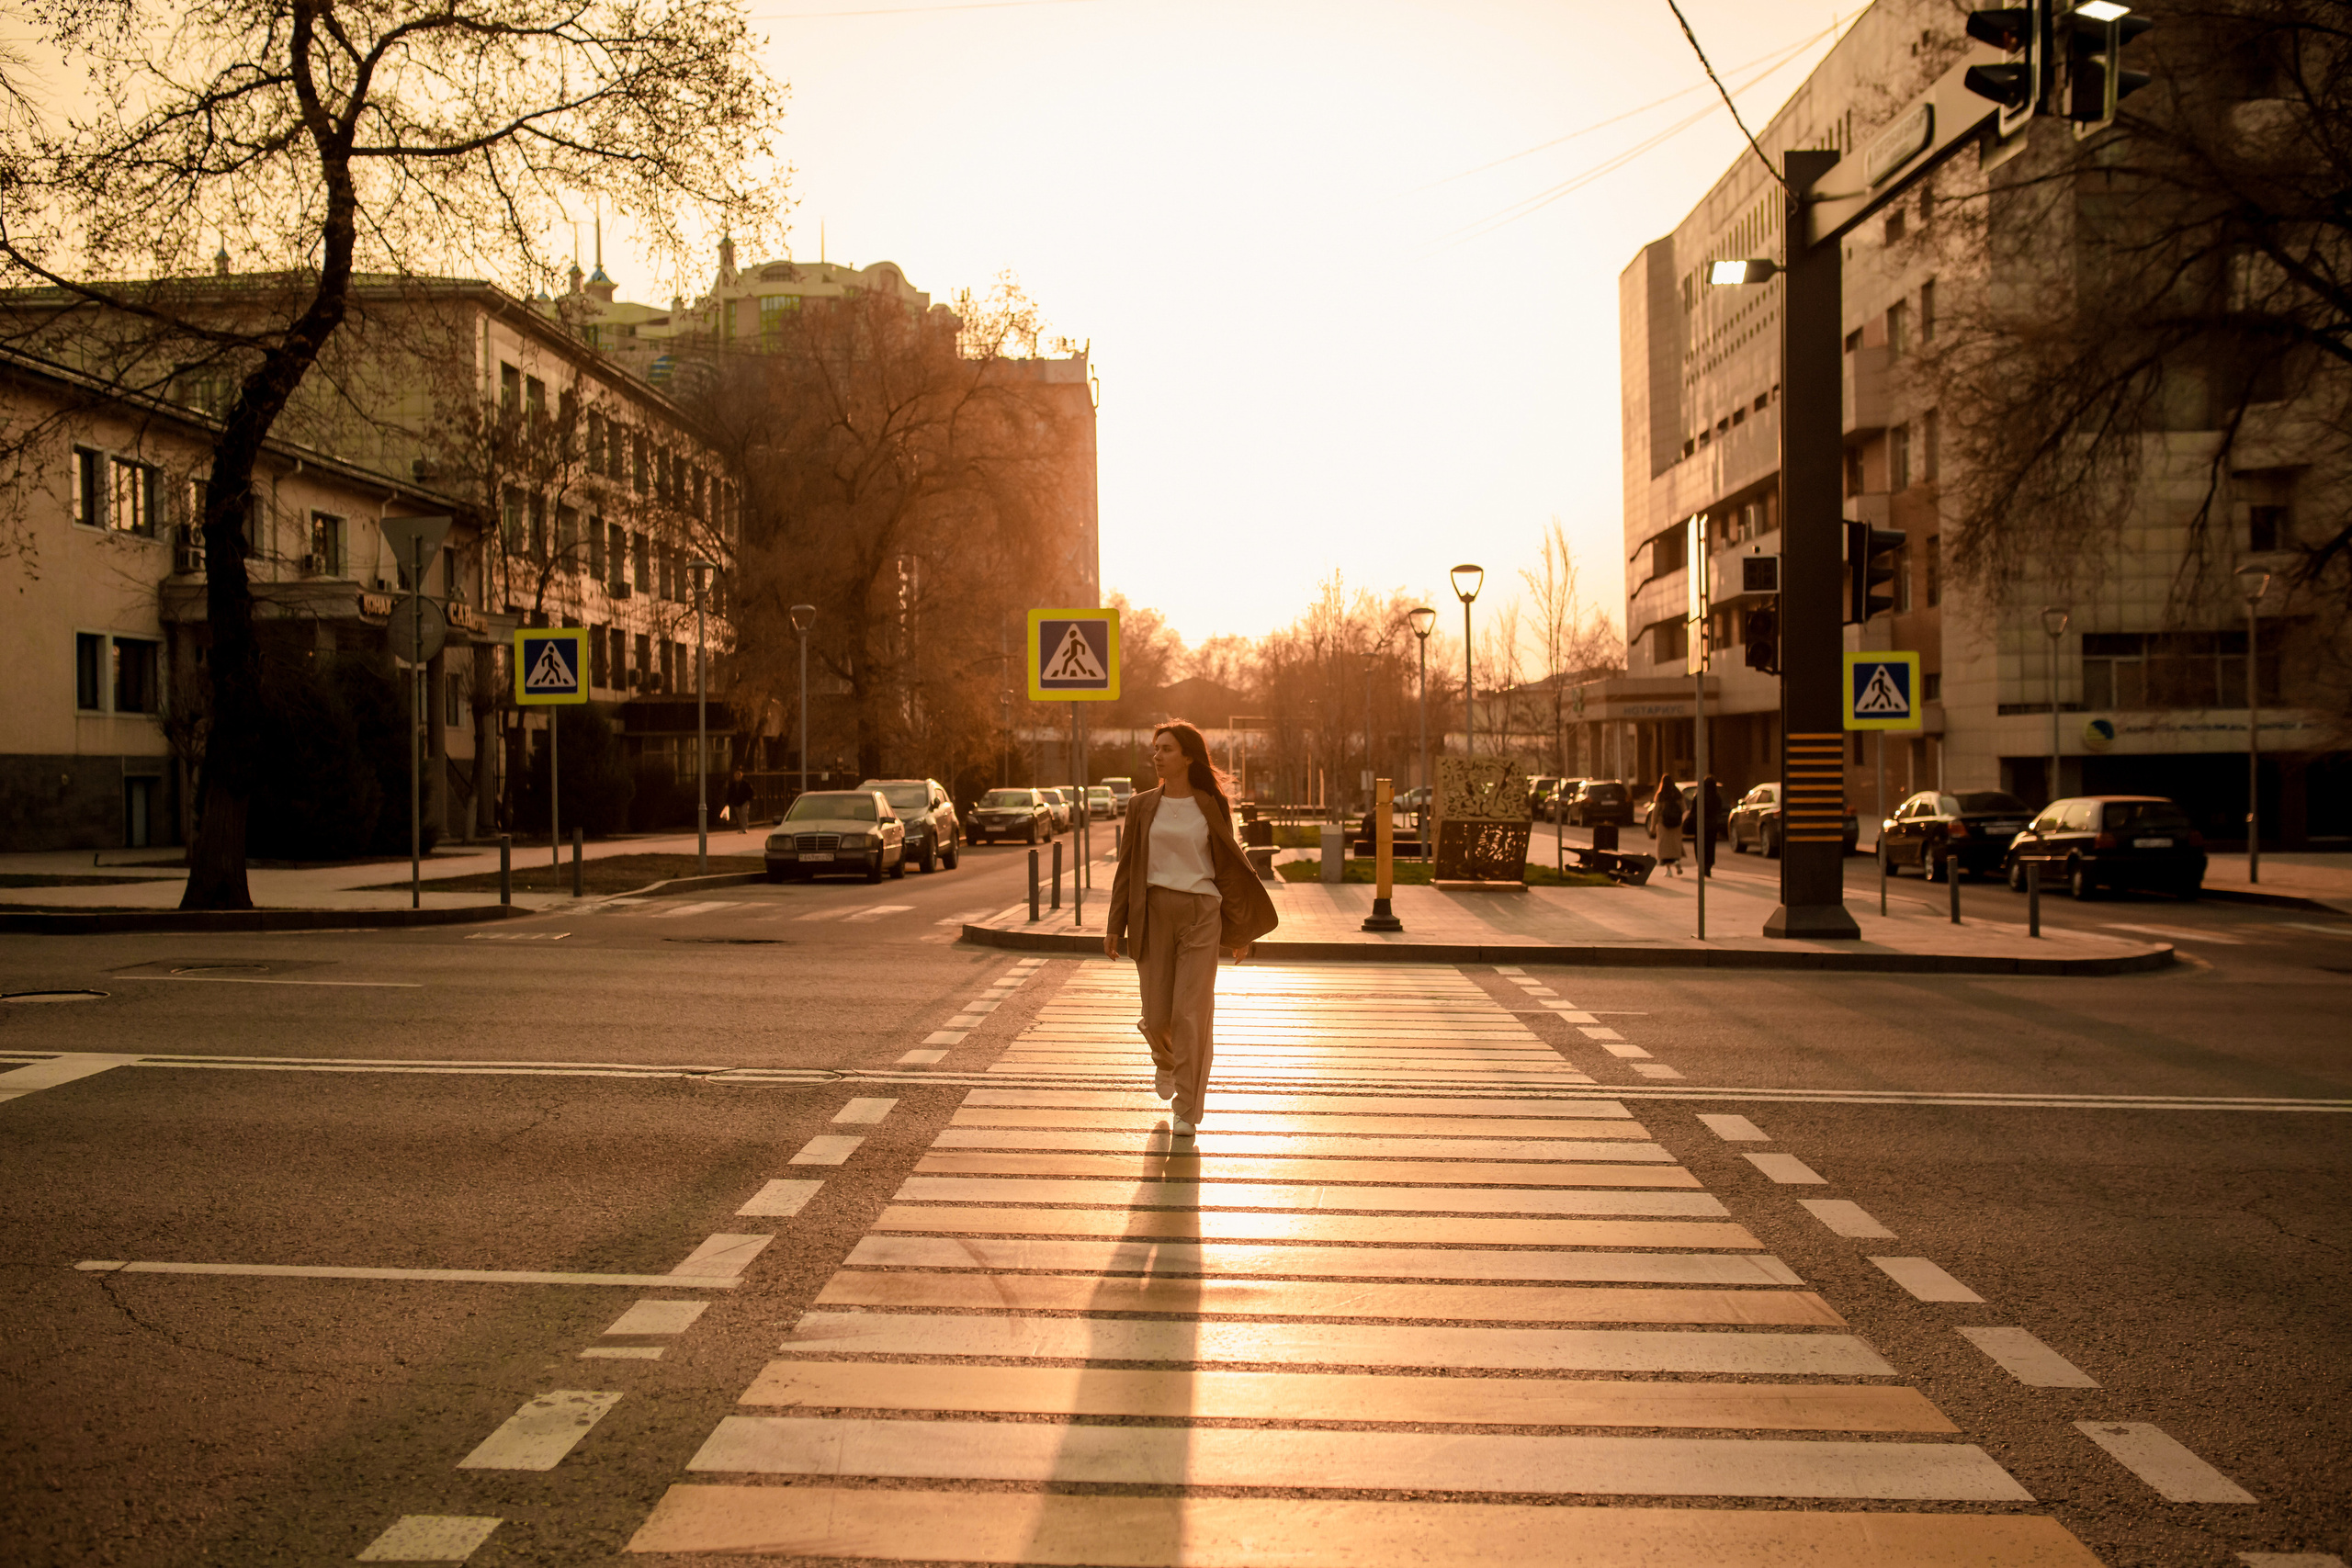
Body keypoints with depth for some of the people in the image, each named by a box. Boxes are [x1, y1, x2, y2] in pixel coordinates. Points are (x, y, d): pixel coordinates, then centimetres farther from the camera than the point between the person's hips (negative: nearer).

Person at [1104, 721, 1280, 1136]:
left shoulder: (1211, 806, 2)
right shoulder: (1143, 805, 6)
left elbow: (1228, 868, 7)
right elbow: (1127, 867, 9)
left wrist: (1239, 930, 6)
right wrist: (1115, 925, 4)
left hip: (1201, 914, -1)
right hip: (1153, 912, 2)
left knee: (1191, 1015, -6)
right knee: (1157, 1018, 3)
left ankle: (1187, 1111, 4)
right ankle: (1166, 1061, 40)